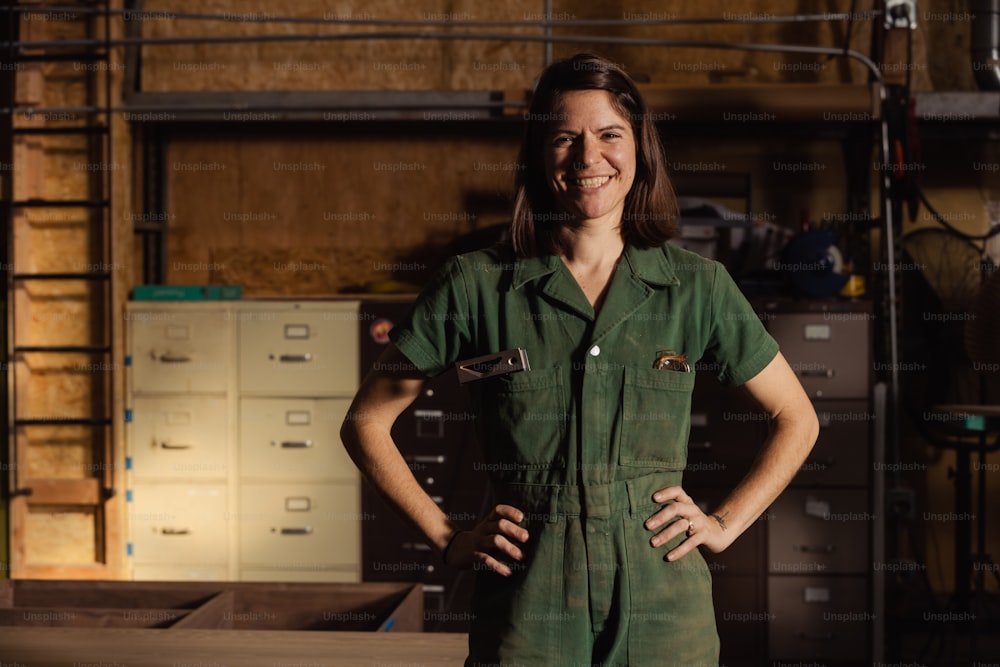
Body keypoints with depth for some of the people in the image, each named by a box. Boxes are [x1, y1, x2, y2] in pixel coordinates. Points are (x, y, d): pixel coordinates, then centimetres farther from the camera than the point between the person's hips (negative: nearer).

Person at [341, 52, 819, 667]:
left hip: (664, 609, 1)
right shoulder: (478, 285, -3)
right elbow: (366, 423, 4)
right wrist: (448, 540, -1)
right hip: (527, 610, -1)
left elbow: (797, 419, 13)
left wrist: (725, 524, 3)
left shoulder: (698, 286, 0)